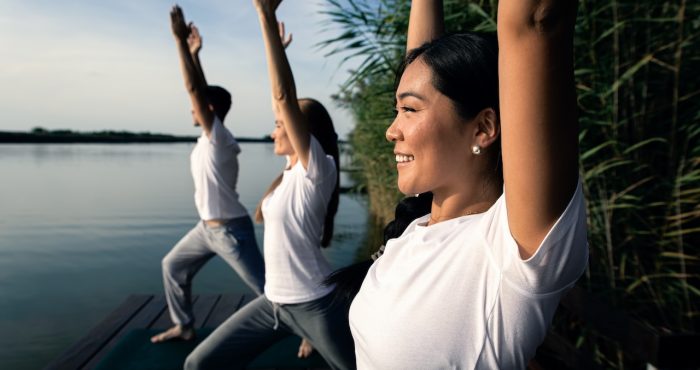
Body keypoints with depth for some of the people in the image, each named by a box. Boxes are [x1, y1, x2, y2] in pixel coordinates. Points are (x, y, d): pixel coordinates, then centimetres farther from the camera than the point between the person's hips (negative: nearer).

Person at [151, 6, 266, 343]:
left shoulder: (219, 138, -18)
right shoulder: (208, 139, 7)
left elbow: (195, 89, -25)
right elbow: (202, 91, 10)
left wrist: (180, 40, -22)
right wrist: (194, 52, 9)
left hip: (231, 230, -10)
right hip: (207, 227, 10)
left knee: (265, 286, -1)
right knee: (173, 267, 21)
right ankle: (184, 326, 35)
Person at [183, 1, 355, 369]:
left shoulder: (318, 170, -16)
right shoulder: (291, 168, 5)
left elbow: (285, 98, -26)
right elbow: (282, 100, 10)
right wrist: (276, 44, 15)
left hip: (313, 306, -7)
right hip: (273, 302, 8)